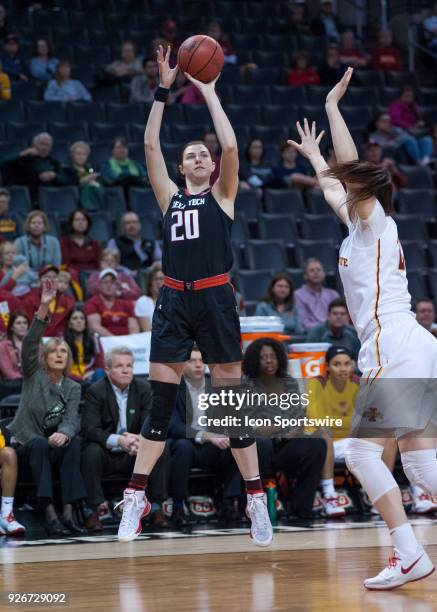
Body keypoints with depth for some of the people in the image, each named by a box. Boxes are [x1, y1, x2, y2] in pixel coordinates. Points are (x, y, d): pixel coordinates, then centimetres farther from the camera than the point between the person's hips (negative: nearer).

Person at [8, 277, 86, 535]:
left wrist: (64, 433, -34)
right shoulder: (34, 376, 2)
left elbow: (72, 420, -8)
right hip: (26, 444, -2)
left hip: (55, 446, 2)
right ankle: (50, 514, -45)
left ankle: (68, 512, -37)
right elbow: (29, 344, -15)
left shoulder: (73, 388, 8)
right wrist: (44, 308, -29)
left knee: (75, 443, -29)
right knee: (40, 444, -35)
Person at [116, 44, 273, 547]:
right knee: (159, 402, 1)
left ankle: (256, 499, 5)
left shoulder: (222, 195, 7)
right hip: (174, 300, 3)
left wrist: (207, 89, -1)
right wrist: (163, 90, 5)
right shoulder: (170, 197, 15)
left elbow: (230, 146, -7)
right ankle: (136, 497, 3)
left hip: (215, 299, -3)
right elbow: (150, 145, 8)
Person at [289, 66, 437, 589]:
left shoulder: (375, 223, -1)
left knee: (361, 450, -9)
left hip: (394, 348, -10)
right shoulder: (362, 226, 20)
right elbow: (334, 186, 38)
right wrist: (312, 156, 50)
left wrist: (332, 106, 5)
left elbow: (352, 169, -5)